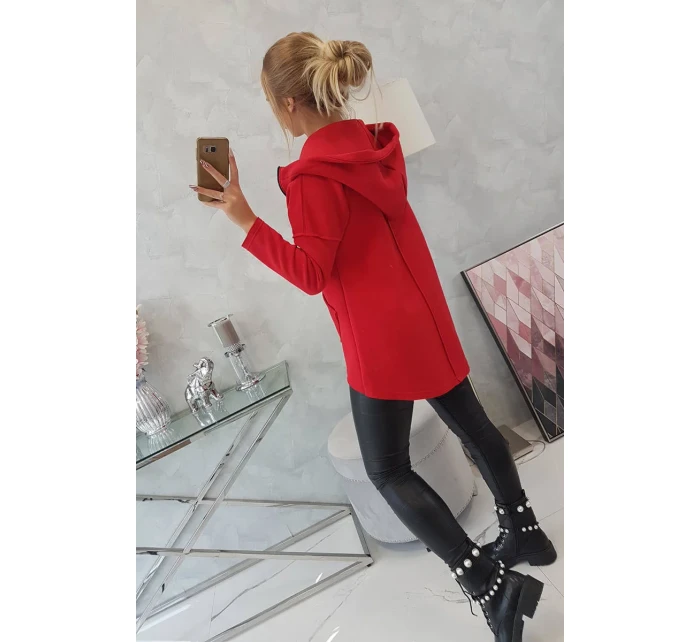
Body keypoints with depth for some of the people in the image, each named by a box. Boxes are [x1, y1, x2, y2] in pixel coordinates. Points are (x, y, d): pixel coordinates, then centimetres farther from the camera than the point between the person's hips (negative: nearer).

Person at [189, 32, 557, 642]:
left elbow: (312, 275, -18)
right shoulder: (376, 142, 5)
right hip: (424, 314, 9)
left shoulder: (313, 177, -19)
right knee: (470, 421, 21)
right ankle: (526, 532, 41)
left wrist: (244, 218, -21)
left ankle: (489, 584, 9)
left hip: (381, 339, -8)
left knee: (389, 469, 7)